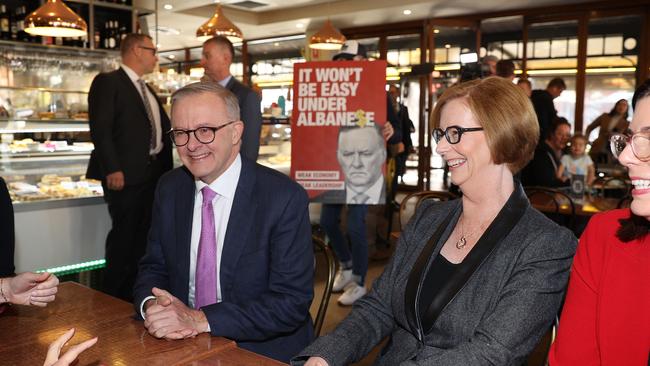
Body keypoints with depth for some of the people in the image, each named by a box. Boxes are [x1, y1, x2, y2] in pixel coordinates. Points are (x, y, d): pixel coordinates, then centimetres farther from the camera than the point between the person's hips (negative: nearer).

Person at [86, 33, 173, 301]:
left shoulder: (148, 90, 21)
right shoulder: (108, 82, -5)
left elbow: (165, 127, 25)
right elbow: (100, 128, -14)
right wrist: (112, 169, -21)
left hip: (154, 173, 8)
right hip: (125, 174, -8)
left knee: (144, 236, 13)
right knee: (124, 235, -3)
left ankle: (133, 294, 25)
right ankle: (113, 297, 11)